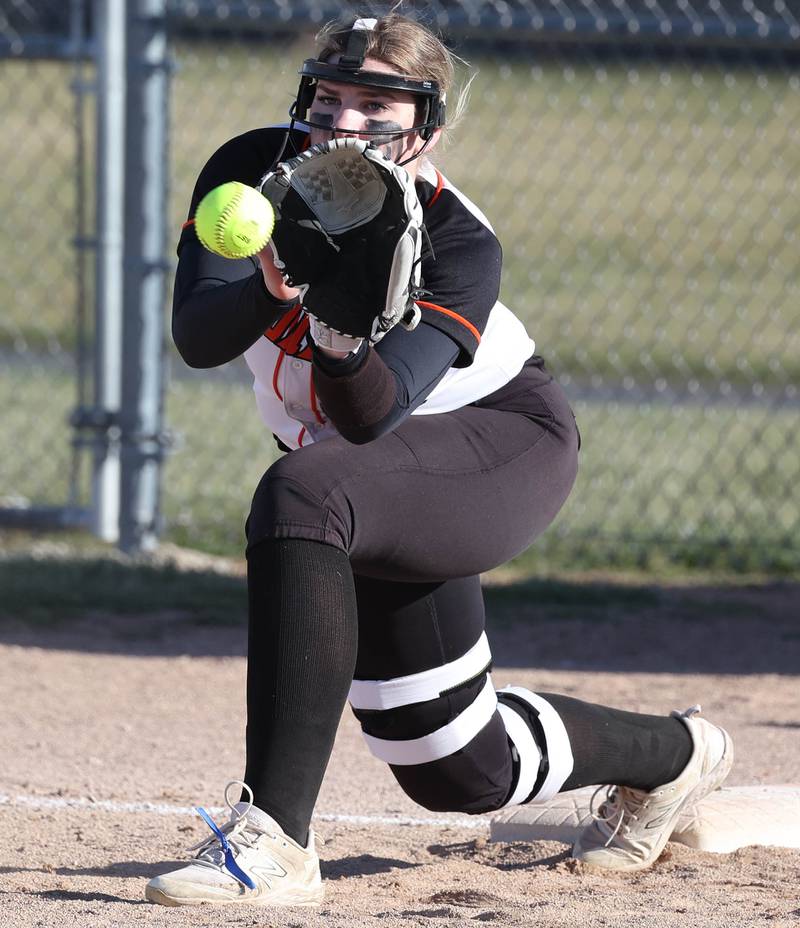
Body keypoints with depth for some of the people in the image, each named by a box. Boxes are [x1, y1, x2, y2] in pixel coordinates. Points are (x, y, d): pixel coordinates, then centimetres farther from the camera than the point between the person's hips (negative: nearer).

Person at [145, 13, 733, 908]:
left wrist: (342, 342, -61)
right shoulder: (252, 170, -16)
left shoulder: (459, 246, -28)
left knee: (300, 495, -38)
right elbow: (195, 338, -28)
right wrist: (274, 288, -48)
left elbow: (374, 414, -40)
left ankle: (274, 840, -43)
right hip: (387, 492, 6)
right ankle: (669, 754, 46)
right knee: (460, 772, 13)